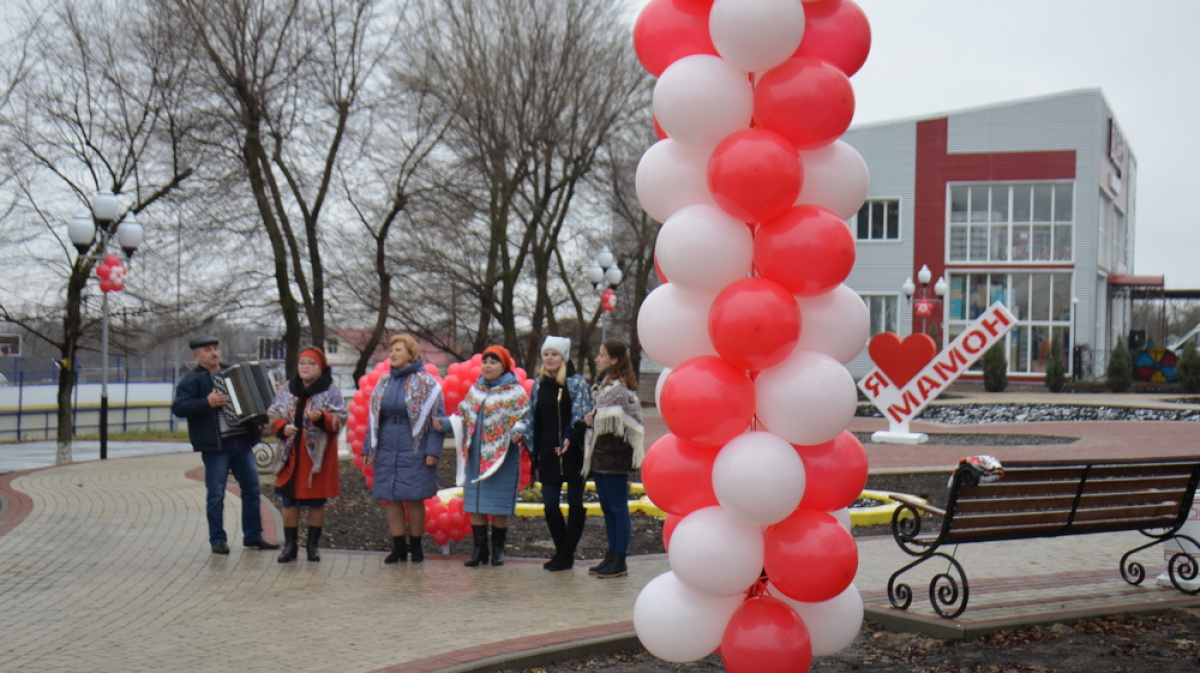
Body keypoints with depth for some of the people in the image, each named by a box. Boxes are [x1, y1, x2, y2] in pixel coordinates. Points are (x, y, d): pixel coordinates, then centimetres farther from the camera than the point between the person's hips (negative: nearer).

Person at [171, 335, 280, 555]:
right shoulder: (192, 380, -2)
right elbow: (178, 408, -14)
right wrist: (207, 403, -23)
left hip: (242, 442, 6)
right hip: (215, 446, -6)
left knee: (252, 489, 7)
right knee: (216, 495, -1)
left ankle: (253, 536, 15)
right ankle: (218, 540, 7)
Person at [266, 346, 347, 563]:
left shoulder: (331, 392, 0)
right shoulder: (286, 390, 10)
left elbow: (340, 419, -6)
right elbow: (273, 415, 11)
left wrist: (322, 418, -24)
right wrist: (282, 427, -9)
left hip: (318, 455, -3)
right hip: (291, 455, 3)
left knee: (316, 502, 4)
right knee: (289, 501, 4)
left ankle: (312, 545, 14)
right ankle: (290, 545, 12)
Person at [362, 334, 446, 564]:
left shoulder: (426, 382, -3)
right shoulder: (384, 381, 12)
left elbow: (437, 418, -4)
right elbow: (373, 417, 16)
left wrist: (432, 450, -11)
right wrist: (368, 448, 11)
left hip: (414, 451, -5)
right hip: (386, 450, 5)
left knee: (414, 499, 1)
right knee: (390, 498, 4)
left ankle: (416, 545, 14)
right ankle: (399, 547, 12)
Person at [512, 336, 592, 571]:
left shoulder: (577, 383, -5)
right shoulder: (539, 384, 10)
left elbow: (582, 415, -12)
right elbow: (533, 415, 16)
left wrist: (570, 438, -26)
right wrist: (520, 430, -2)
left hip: (573, 453, -5)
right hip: (548, 453, 5)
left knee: (575, 503, 4)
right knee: (549, 504, 4)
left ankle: (567, 555, 12)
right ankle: (561, 552, 19)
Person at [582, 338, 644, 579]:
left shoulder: (619, 387, -14)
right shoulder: (602, 383, 15)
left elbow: (616, 422, -20)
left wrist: (593, 421, -10)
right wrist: (591, 420, 0)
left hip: (615, 452, -10)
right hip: (601, 452, 10)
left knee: (618, 508, -3)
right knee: (607, 508, 13)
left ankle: (619, 562, 1)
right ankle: (611, 557, 21)